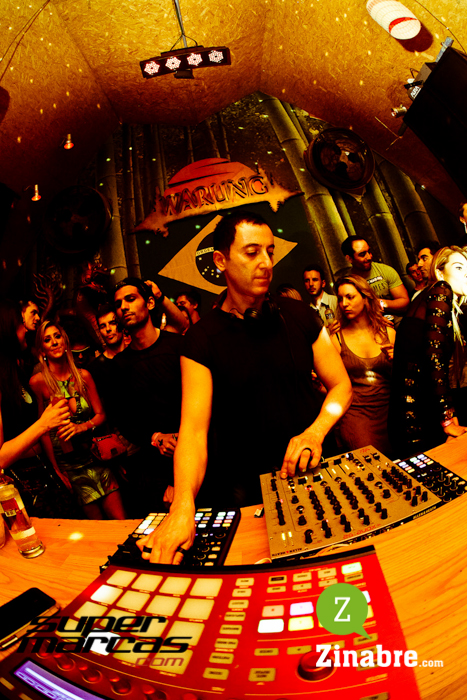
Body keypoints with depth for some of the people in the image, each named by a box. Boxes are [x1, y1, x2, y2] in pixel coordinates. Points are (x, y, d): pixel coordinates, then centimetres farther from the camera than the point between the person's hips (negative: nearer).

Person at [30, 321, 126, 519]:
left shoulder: (83, 375, 3)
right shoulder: (38, 381, -7)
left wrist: (81, 427, -13)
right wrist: (56, 470, -3)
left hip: (95, 456, 3)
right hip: (67, 463, -3)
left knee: (121, 520, 2)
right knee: (98, 522, 1)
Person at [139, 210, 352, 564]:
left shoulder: (300, 316, -2)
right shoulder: (202, 340, -11)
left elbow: (341, 385, 0)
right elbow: (194, 428, -20)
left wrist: (315, 432, -19)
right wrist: (184, 507, -36)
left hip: (312, 470, 2)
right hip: (246, 491, -2)